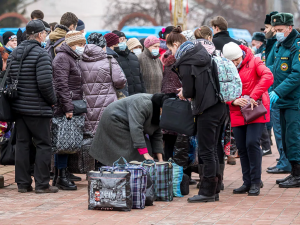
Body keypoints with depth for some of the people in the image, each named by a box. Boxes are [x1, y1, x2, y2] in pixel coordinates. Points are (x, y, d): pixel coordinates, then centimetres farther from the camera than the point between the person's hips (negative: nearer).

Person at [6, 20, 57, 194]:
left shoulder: (14, 54, 10)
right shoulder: (41, 54, -15)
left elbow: (9, 79, 13)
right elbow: (45, 82, -21)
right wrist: (52, 100, -6)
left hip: (19, 107, 7)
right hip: (38, 108, -7)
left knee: (22, 144, 11)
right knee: (44, 145, 1)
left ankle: (23, 183, 14)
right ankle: (42, 184, 2)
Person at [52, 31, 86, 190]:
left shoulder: (73, 58, 21)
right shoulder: (62, 58, -11)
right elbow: (61, 85, -19)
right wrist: (68, 107, -22)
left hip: (71, 108, 10)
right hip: (64, 108, -10)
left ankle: (58, 177, 15)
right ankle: (61, 177, -6)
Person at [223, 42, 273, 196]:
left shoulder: (254, 62, -4)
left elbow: (268, 77, -20)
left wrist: (253, 97, -25)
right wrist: (234, 101, -17)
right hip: (237, 114, 5)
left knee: (252, 143, -16)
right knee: (242, 148, 5)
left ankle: (256, 182, -8)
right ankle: (247, 182, 15)